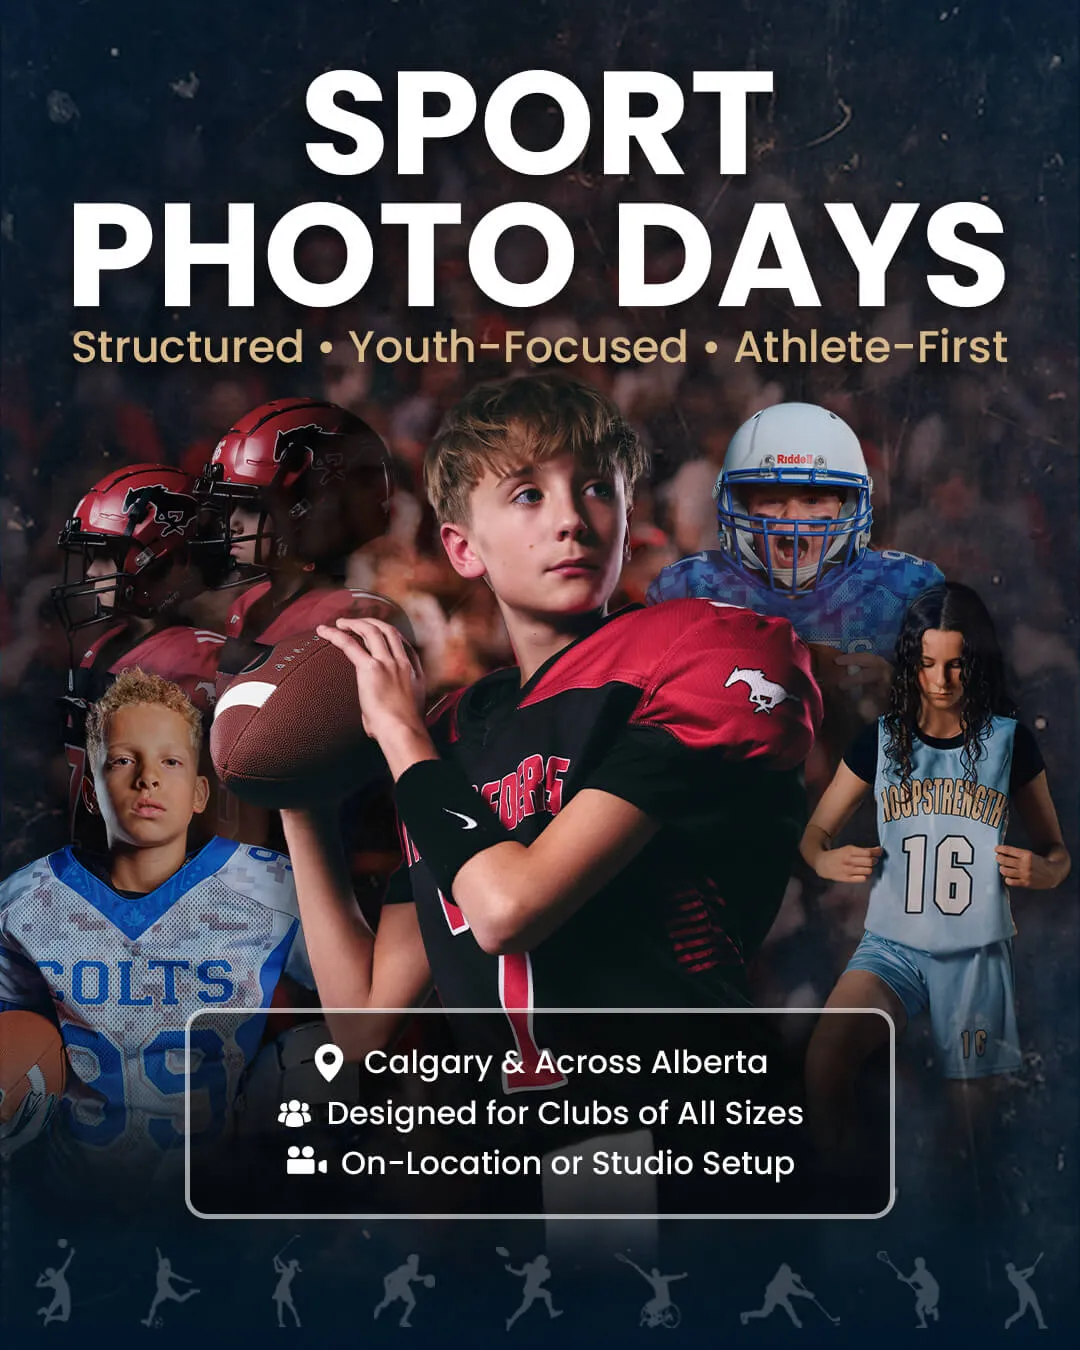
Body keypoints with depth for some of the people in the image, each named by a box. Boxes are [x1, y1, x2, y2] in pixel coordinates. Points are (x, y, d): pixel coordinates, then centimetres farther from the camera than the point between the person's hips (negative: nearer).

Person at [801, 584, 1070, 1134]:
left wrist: (1046, 871, -14)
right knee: (827, 1052, -27)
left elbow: (1055, 850, 10)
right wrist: (825, 859, -13)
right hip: (892, 944, 0)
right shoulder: (882, 740, 4)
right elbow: (816, 831, 11)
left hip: (977, 952, 0)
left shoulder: (1009, 741, 2)